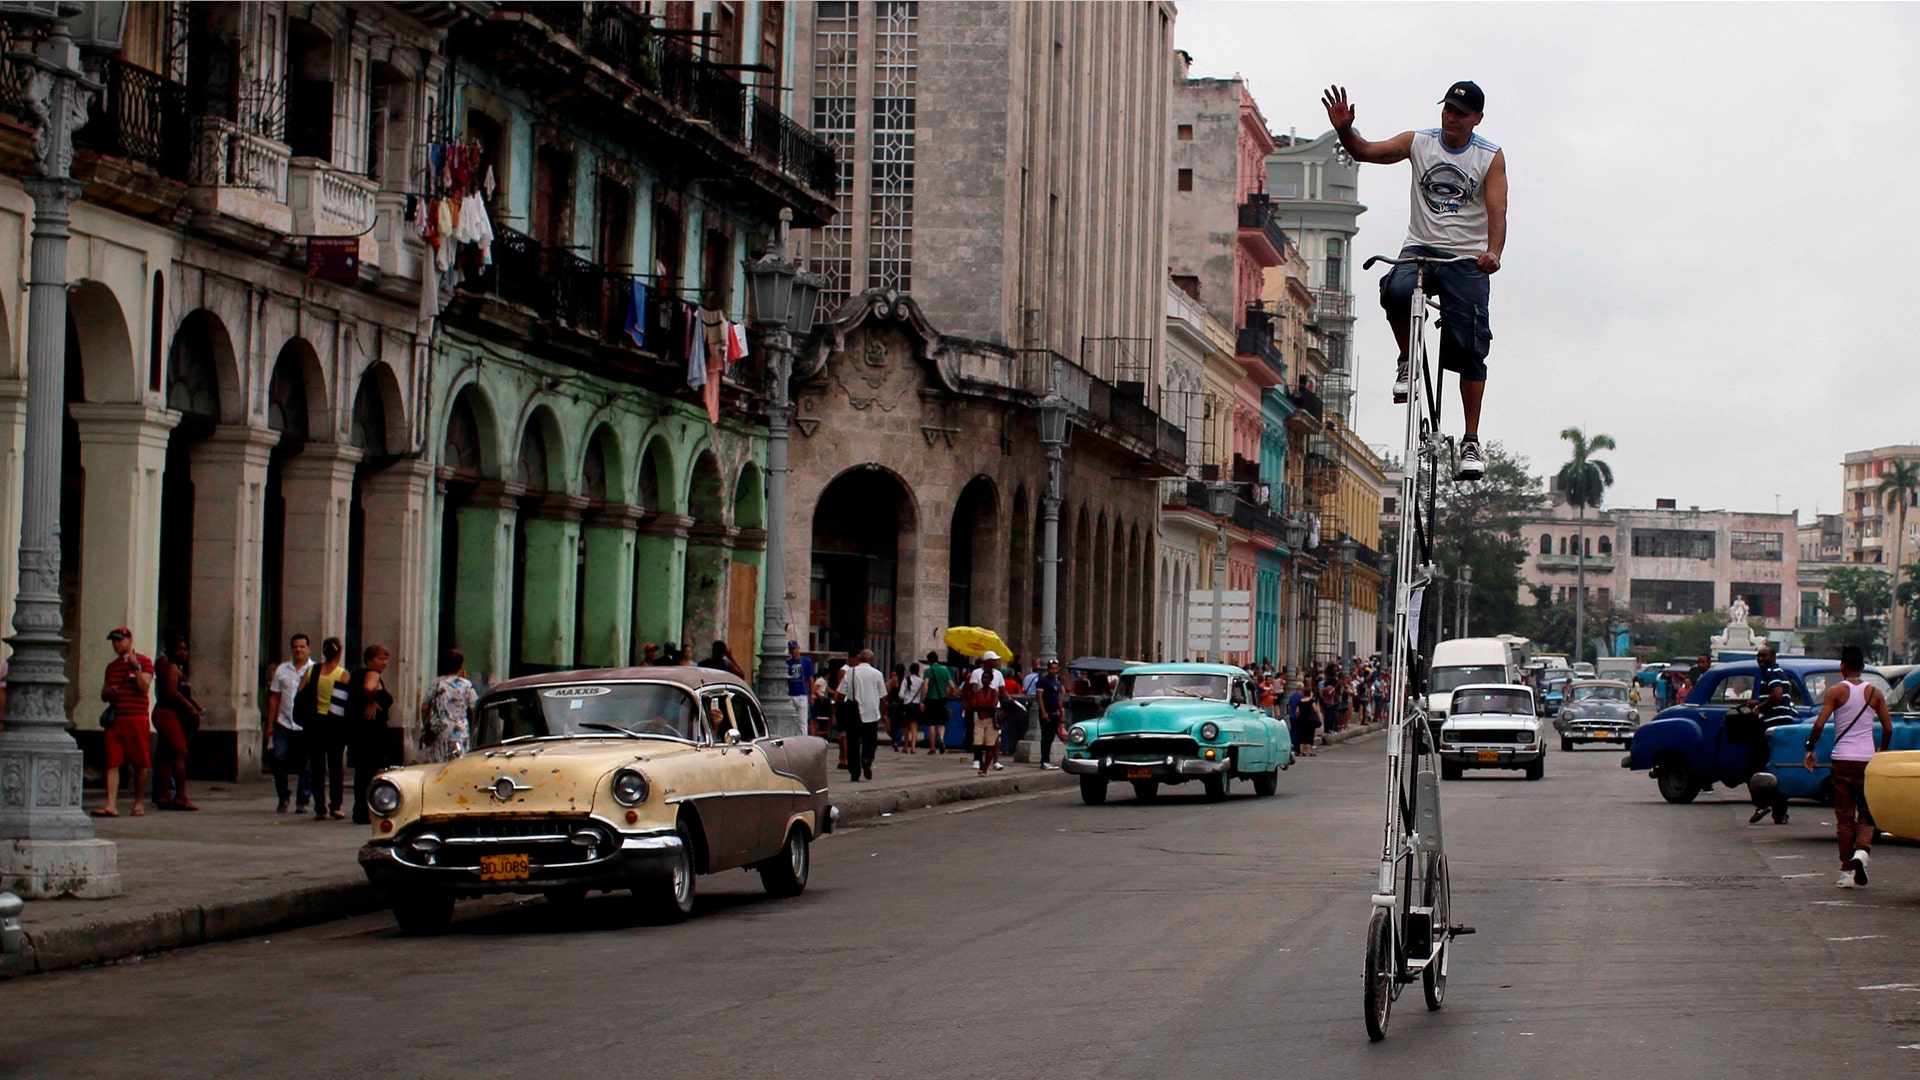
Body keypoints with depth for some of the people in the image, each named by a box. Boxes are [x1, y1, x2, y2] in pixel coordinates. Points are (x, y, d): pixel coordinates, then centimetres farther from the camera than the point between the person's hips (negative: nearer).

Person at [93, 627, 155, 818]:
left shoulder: (144, 662, 3)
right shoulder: (111, 666, 18)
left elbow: (144, 687, -11)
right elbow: (103, 695, 23)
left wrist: (135, 666, -15)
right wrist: (109, 692, 0)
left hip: (136, 718, -4)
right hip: (114, 719, 4)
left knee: (140, 764, 2)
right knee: (112, 763, -7)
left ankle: (138, 803, 14)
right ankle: (111, 806, -13)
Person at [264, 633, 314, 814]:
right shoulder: (282, 670, 11)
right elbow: (274, 698, 13)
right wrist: (270, 724, 8)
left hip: (307, 726, -2)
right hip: (284, 724, 2)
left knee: (306, 765, 1)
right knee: (279, 760, -5)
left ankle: (302, 801, 11)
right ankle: (283, 798, 11)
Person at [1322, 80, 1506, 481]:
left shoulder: (1491, 158, 1)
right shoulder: (1419, 143, 6)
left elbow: (1496, 211, -11)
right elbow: (1365, 151, -2)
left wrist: (1492, 252, -30)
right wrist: (1344, 130, -23)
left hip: (1467, 260, -1)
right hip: (1420, 250, 1)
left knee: (1470, 349, -6)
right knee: (1397, 291, -34)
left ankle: (1471, 441, 2)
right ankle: (1408, 362, -6)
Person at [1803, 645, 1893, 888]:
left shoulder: (1836, 691, -3)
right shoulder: (1874, 692, 4)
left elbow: (1819, 724, -11)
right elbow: (1888, 728, 5)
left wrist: (1810, 749, 2)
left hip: (1842, 759, -1)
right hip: (1867, 759, 1)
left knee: (1844, 816, 6)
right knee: (1867, 813, 11)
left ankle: (1847, 871, 4)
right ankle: (1862, 849, -17)